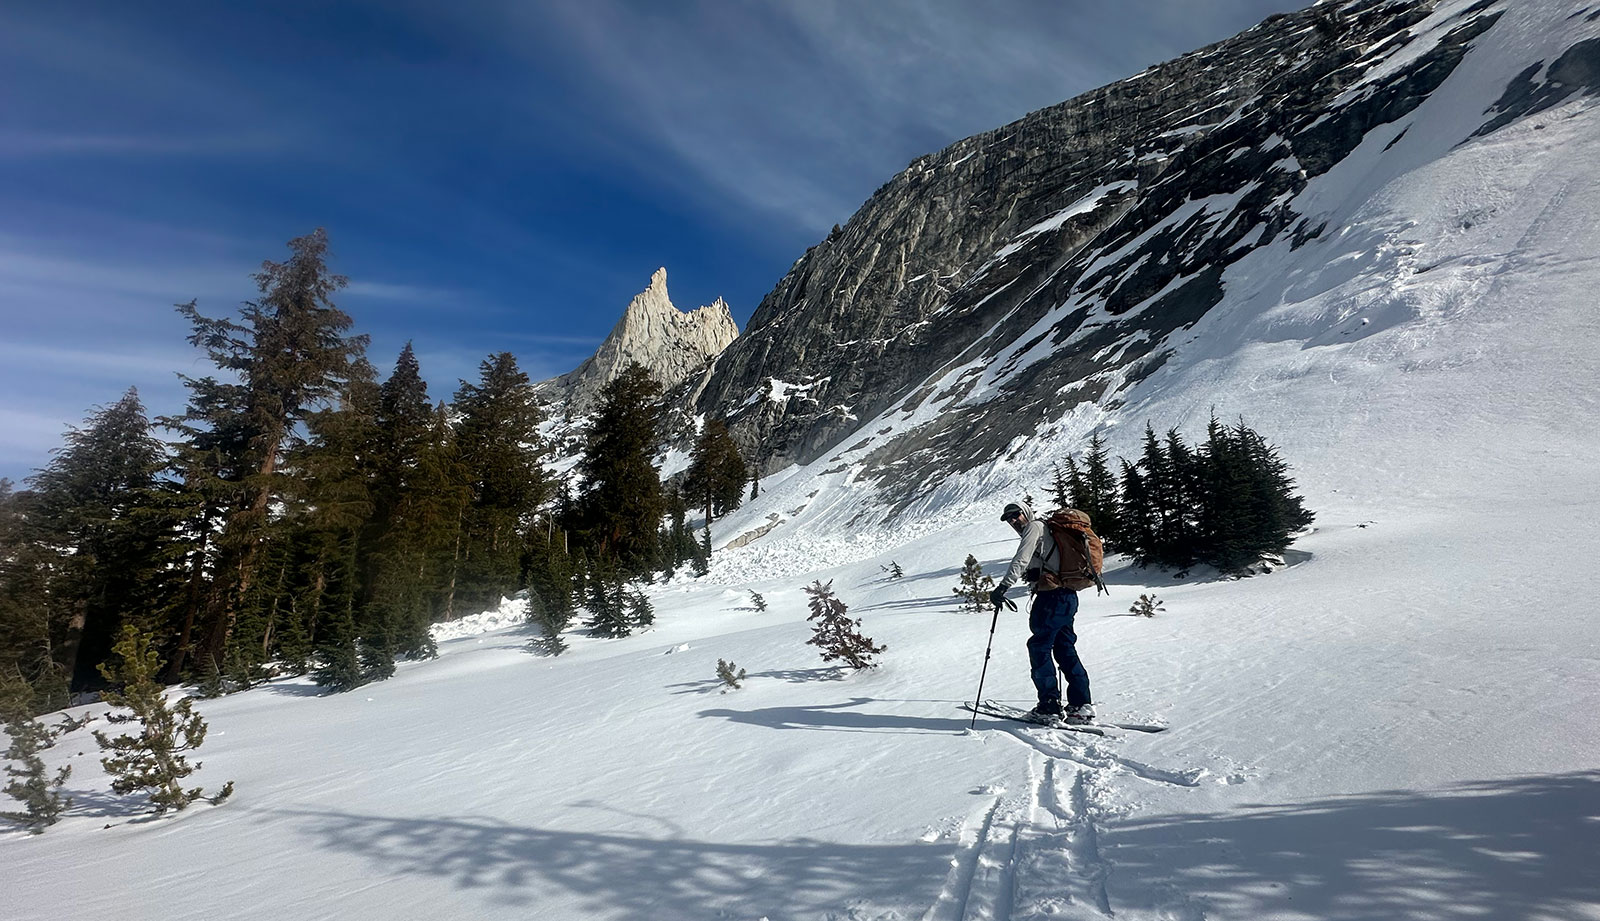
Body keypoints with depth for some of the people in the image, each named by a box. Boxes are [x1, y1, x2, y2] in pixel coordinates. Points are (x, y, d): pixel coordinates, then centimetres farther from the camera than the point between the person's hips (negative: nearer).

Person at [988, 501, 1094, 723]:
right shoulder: (1048, 528, 25)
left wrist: (1002, 587, -20)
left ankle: (1050, 705, -2)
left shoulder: (1034, 526, -4)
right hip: (1068, 595, 10)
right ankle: (1081, 704, 12)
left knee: (1039, 647, -3)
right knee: (1065, 649, 12)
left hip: (1052, 595, -10)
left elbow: (1021, 560, -16)